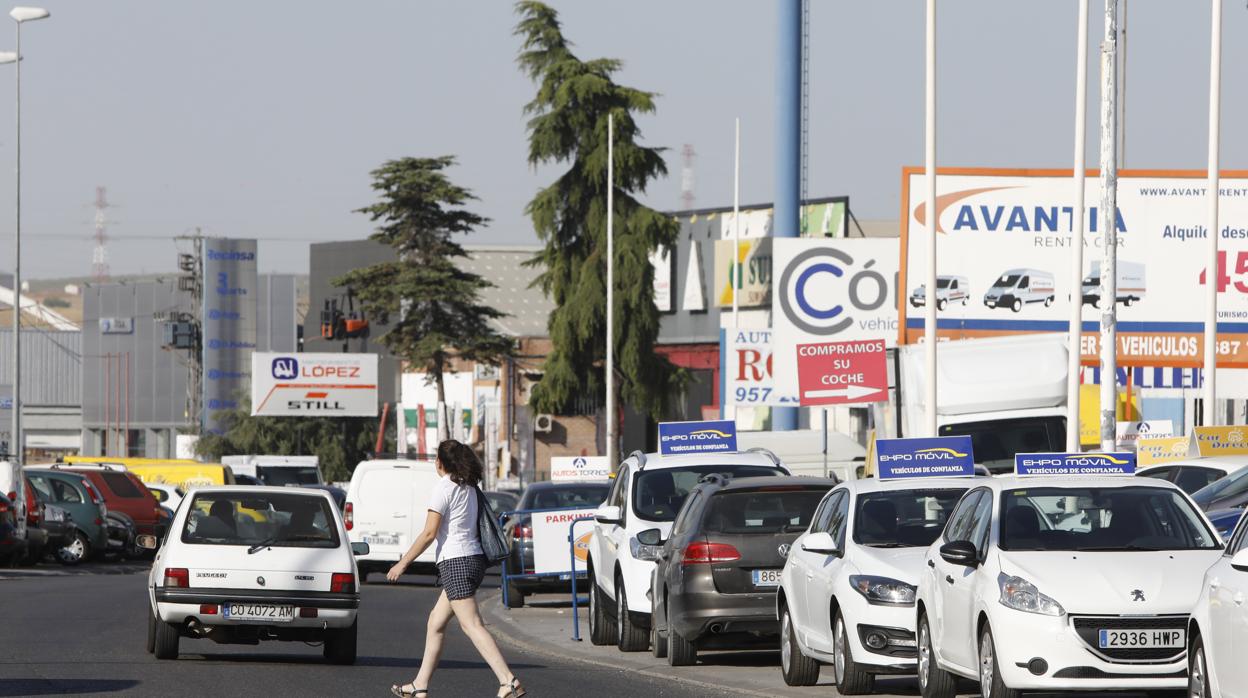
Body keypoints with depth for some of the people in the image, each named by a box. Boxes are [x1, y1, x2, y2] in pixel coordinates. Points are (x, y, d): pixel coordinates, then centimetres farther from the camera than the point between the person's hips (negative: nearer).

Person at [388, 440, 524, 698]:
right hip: (474, 559, 9)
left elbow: (429, 533, -14)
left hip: (455, 561, -9)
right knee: (435, 622, 17)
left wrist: (402, 563, -7)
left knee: (472, 625, -14)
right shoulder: (469, 487, 15)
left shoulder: (443, 488, -10)